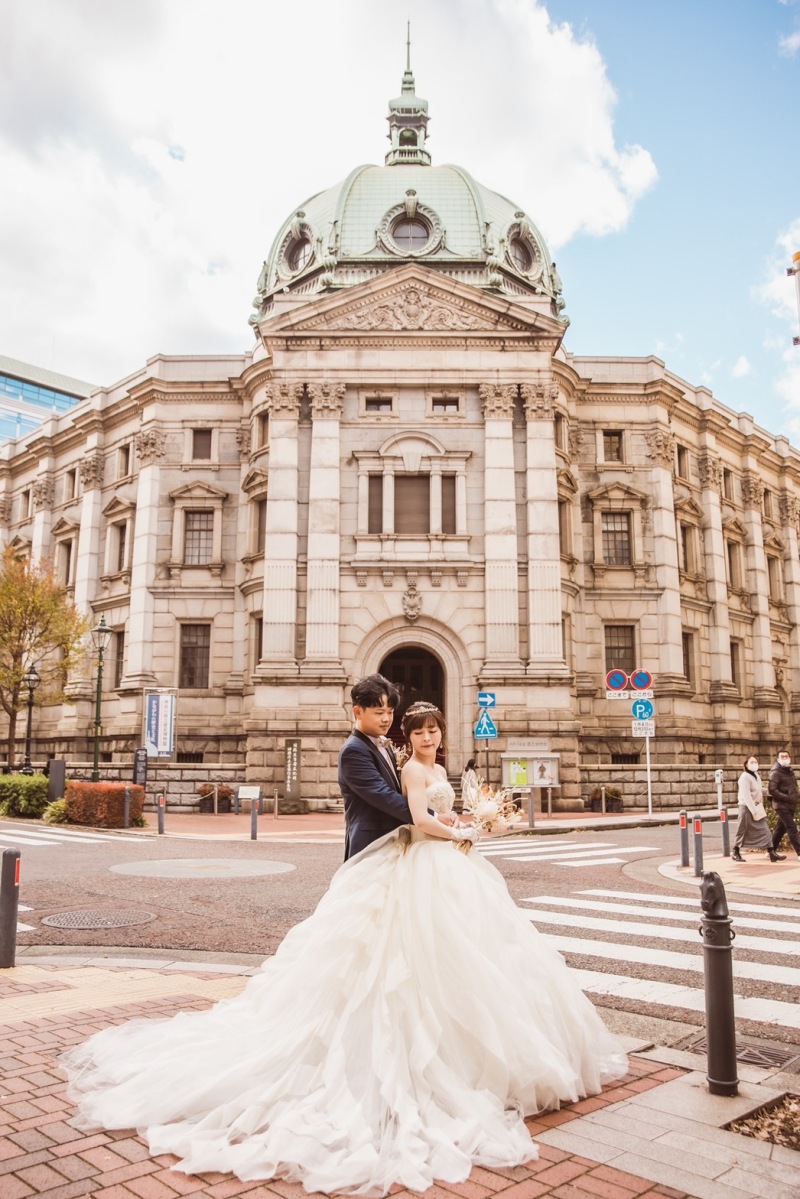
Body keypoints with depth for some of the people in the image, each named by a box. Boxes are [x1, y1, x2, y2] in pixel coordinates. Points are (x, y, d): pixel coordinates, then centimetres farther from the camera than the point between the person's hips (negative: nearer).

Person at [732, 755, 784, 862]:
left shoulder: (756, 775, 10)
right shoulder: (744, 777, -17)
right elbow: (746, 796, -22)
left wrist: (760, 808, 11)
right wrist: (754, 811, -24)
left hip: (757, 807, 8)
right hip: (747, 808, -8)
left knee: (765, 831, 0)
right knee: (743, 831, 3)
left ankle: (772, 853, -2)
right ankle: (735, 853, 15)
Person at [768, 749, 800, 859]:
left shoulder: (790, 771, 14)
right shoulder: (776, 773, -12)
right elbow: (772, 790, -19)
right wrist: (787, 798, -20)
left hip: (790, 805, 8)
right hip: (782, 805, -8)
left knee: (781, 828, 12)